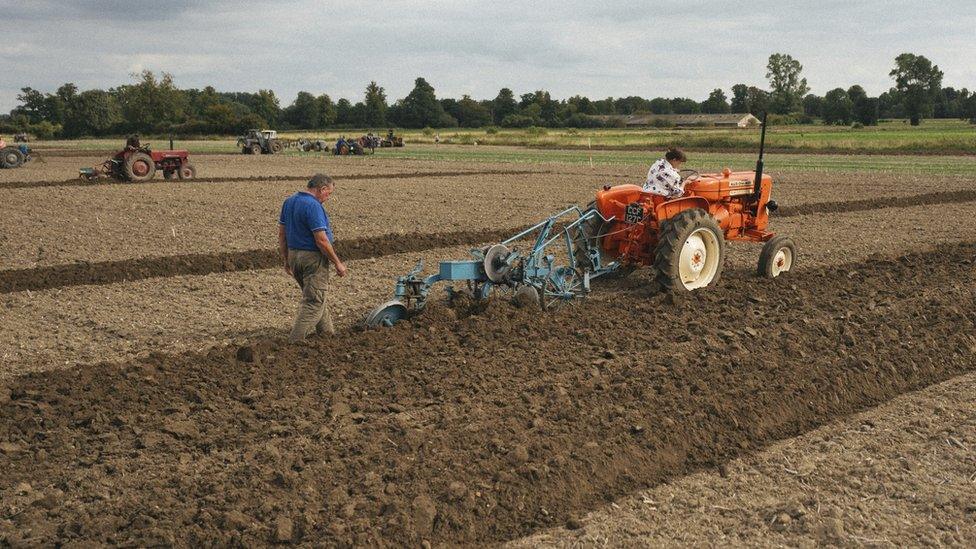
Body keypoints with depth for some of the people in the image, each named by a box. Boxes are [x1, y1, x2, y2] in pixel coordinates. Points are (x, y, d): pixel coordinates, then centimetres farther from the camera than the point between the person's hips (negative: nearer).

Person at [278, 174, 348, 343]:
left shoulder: (289, 202, 7)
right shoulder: (313, 206, -20)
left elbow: (282, 234, 11)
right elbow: (321, 240, -22)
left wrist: (286, 260, 18)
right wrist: (337, 263, -13)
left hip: (293, 255, 9)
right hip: (313, 257, -9)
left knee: (315, 297, 21)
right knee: (313, 302, -2)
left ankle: (327, 333, 32)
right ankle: (295, 341, -5)